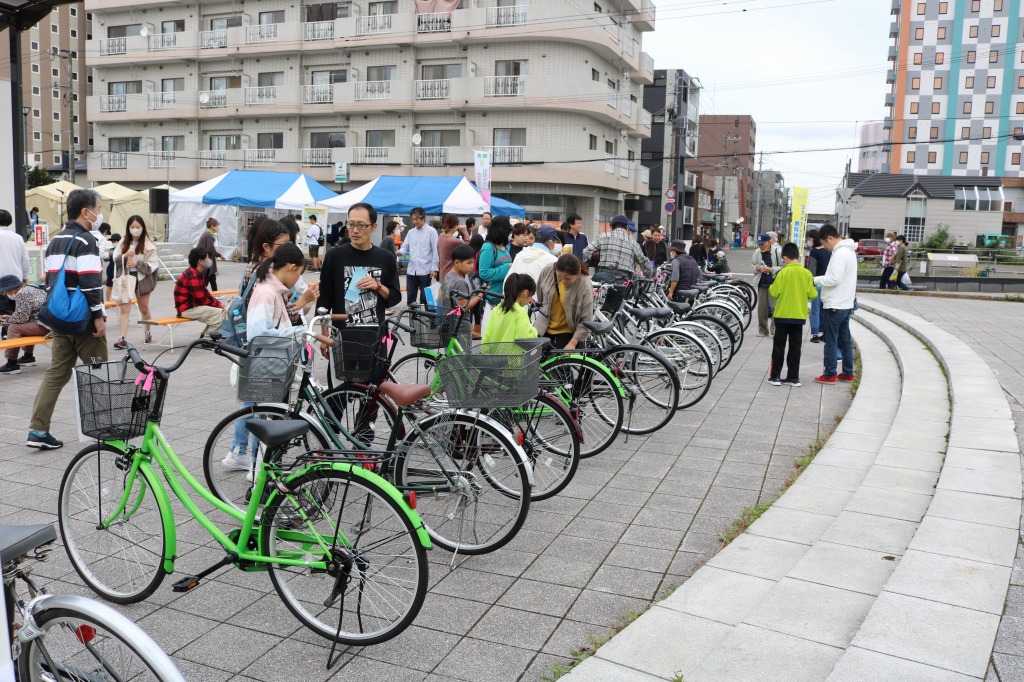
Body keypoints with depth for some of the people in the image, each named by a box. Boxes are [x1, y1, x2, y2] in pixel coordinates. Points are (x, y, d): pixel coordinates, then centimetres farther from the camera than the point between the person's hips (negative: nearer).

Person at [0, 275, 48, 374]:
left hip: (46, 326, -11)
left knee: (14, 328, -8)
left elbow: (21, 317, -16)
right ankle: (28, 357, 37)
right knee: (25, 326, 31)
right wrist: (10, 318, 18)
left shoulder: (22, 294, -12)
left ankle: (12, 365, -3)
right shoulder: (30, 287, 17)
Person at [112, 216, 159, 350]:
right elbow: (115, 259, 2)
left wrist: (137, 263, -22)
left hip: (142, 279, -1)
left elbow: (153, 265, -10)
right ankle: (122, 338, -13)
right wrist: (125, 256, -18)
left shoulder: (148, 245, -6)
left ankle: (148, 332, 38)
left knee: (144, 308, 16)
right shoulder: (123, 242, 3)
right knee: (124, 308, -9)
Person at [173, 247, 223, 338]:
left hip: (193, 305, 10)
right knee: (221, 313, -18)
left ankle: (205, 335, 8)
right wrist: (218, 305, -10)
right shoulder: (193, 276, -21)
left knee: (221, 309, 6)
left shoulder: (198, 274, 12)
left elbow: (206, 294, 16)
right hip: (187, 309, -10)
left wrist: (218, 303, 3)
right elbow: (202, 300, -20)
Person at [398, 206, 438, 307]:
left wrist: (434, 268, -10)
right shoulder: (410, 232, 12)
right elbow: (405, 247, 11)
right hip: (411, 269, 4)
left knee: (424, 297, 3)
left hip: (425, 270, -4)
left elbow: (435, 250, -5)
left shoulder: (431, 231, -2)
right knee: (410, 296, 7)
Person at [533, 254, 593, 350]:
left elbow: (586, 321, -20)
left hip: (568, 332, -3)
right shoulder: (547, 270, -18)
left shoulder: (585, 286, -26)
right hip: (544, 327, 4)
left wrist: (573, 343, -22)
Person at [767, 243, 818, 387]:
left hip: (782, 315, -3)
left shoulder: (783, 272, -11)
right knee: (795, 348, 10)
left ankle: (775, 376, 7)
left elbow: (774, 293, -13)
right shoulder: (806, 273, -3)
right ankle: (793, 377, 12)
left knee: (778, 347, 6)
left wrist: (771, 287, 8)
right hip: (799, 316, 3)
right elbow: (812, 295, -2)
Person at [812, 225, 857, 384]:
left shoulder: (840, 253, -17)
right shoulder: (849, 251, 15)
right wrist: (820, 280, 8)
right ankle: (848, 373, 20)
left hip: (835, 305, -10)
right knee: (845, 339, 14)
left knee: (831, 341, -3)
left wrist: (815, 280, -12)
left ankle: (829, 375, 2)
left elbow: (834, 279, -23)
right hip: (846, 304, 10)